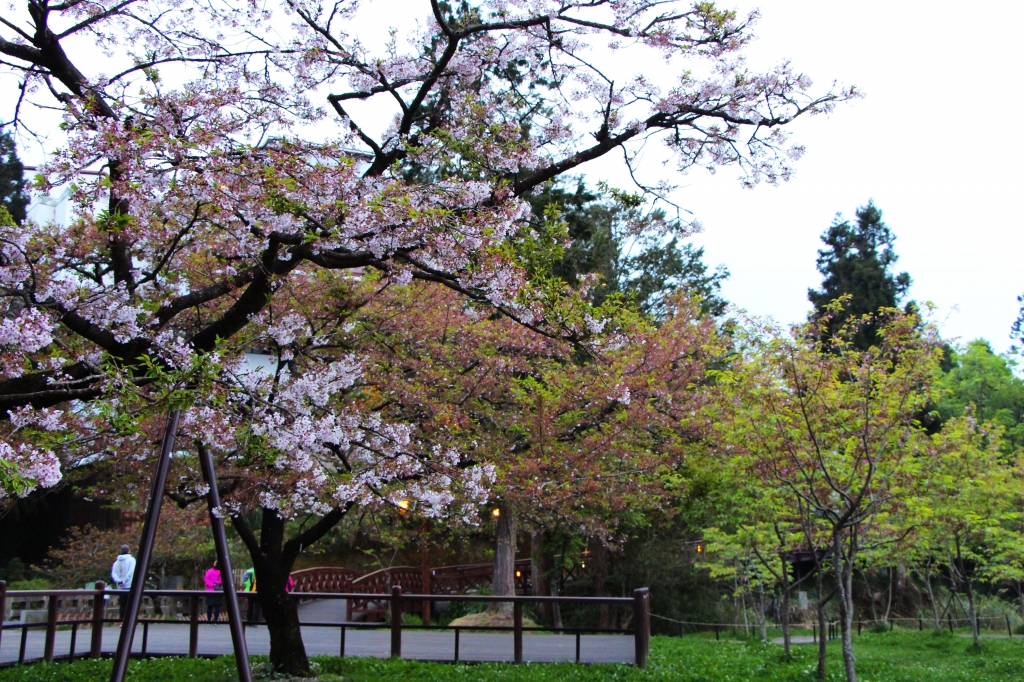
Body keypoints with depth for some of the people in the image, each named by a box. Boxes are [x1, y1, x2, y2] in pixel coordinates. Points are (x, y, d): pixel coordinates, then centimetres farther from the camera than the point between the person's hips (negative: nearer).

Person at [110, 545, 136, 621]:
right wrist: (124, 581, -15)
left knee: (122, 605, 9)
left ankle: (122, 621, 6)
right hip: (130, 586, -5)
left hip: (120, 587, 5)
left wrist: (119, 581, -11)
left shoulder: (117, 561, 12)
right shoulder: (131, 559, -5)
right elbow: (131, 572, -18)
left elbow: (113, 573, 1)